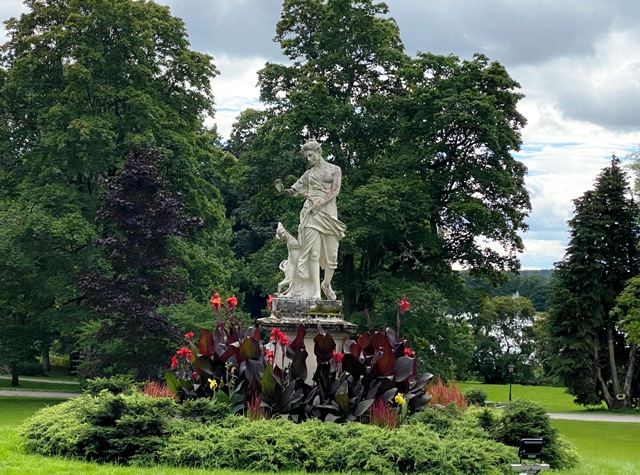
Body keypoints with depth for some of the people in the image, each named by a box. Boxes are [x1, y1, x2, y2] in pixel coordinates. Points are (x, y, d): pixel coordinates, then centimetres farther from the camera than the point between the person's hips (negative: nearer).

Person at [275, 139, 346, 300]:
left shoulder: (334, 170, 9)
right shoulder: (308, 174, 16)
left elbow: (335, 190, -3)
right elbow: (294, 190, 15)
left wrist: (319, 203, -15)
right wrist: (282, 190, -6)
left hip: (329, 212, 0)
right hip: (312, 214, 0)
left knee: (331, 253, 1)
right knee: (314, 253, -10)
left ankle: (326, 284, 26)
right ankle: (316, 292, -14)